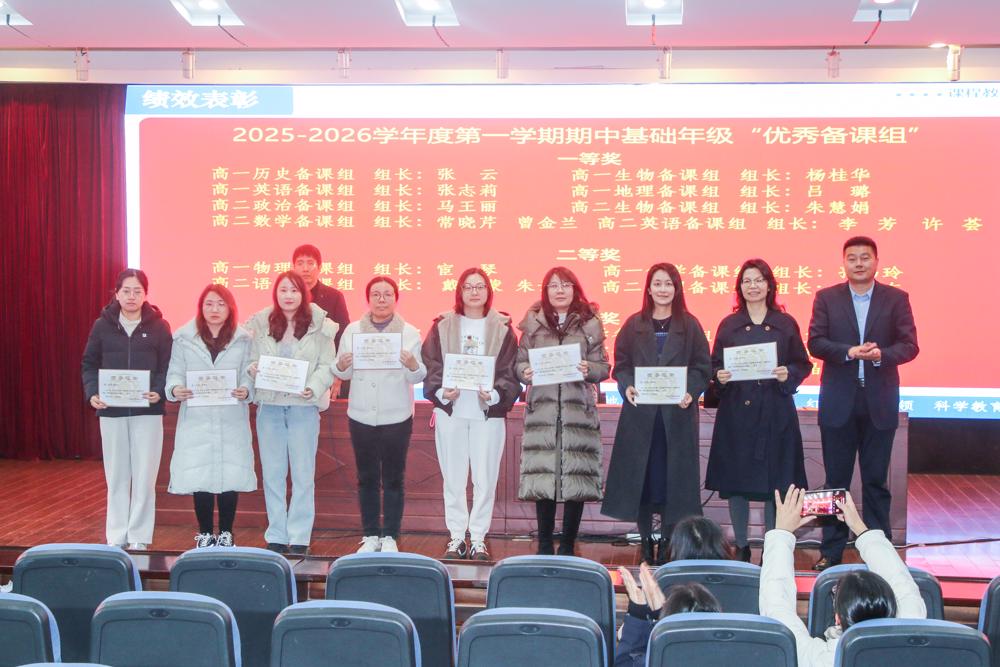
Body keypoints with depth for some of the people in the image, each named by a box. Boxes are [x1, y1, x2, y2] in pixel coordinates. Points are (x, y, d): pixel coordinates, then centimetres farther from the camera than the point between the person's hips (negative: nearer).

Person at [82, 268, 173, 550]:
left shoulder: (158, 326, 0)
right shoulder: (102, 326, 4)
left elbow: (168, 367, -1)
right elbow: (90, 364, 7)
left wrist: (159, 392, -18)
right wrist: (92, 393, -10)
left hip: (148, 412, -2)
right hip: (111, 411, 2)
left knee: (144, 476, 0)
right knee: (116, 476, 8)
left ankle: (139, 537, 9)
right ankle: (116, 537, 16)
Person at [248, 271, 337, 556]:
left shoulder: (320, 326, -1)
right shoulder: (261, 324, 5)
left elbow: (327, 366, -3)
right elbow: (251, 360, 5)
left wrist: (314, 388, -18)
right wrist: (253, 370, -16)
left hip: (304, 406, -2)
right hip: (269, 405, 2)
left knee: (303, 474, 3)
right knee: (272, 474, 8)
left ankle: (299, 537, 11)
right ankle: (276, 536, 17)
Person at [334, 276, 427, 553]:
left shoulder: (410, 333, -1)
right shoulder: (353, 330, 5)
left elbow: (418, 377, -6)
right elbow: (343, 374, 5)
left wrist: (412, 365, -27)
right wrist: (341, 365, -17)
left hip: (396, 417, -2)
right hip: (361, 416, 2)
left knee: (393, 479, 4)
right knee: (367, 478, 9)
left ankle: (390, 536, 12)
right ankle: (370, 535, 18)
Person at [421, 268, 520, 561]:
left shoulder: (502, 328, 4)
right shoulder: (443, 326, 6)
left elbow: (510, 372, 1)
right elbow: (431, 366, 3)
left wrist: (496, 395, -16)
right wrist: (441, 392, -14)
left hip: (488, 413, -1)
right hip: (450, 410, 1)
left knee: (485, 479, 2)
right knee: (453, 478, 6)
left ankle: (479, 539, 12)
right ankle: (456, 537, 16)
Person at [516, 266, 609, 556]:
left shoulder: (590, 324, 7)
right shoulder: (533, 322, 9)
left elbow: (603, 367, 6)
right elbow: (520, 362, 9)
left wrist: (588, 369, -15)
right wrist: (525, 373, -12)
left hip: (578, 410, 0)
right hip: (542, 409, 0)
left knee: (576, 477, -1)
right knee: (542, 476, -1)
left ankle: (568, 546, 11)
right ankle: (544, 545, 12)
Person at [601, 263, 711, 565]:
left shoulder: (689, 325, 5)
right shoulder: (634, 325, 7)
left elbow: (703, 367, 2)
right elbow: (620, 364, 6)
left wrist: (690, 392, -15)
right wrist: (627, 387, -13)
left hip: (677, 413, -1)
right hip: (640, 413, 1)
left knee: (672, 477, 1)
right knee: (640, 476, 2)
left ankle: (667, 542, 10)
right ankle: (645, 541, 12)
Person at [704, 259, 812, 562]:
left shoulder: (785, 324, 6)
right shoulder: (729, 325, 7)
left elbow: (803, 364, 8)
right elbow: (714, 365, 8)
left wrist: (788, 375, -11)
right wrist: (719, 377, -12)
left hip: (776, 413, 0)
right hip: (736, 411, 1)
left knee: (774, 481, 0)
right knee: (736, 480, 3)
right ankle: (741, 546, 16)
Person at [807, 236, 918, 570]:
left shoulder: (896, 298, 2)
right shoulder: (826, 298, 3)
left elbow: (909, 345, -3)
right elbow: (815, 342, -5)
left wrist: (882, 354, -23)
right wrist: (848, 352, -21)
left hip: (879, 402, 0)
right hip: (838, 402, 0)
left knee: (876, 480, 7)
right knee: (836, 479, 7)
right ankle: (831, 551, 16)